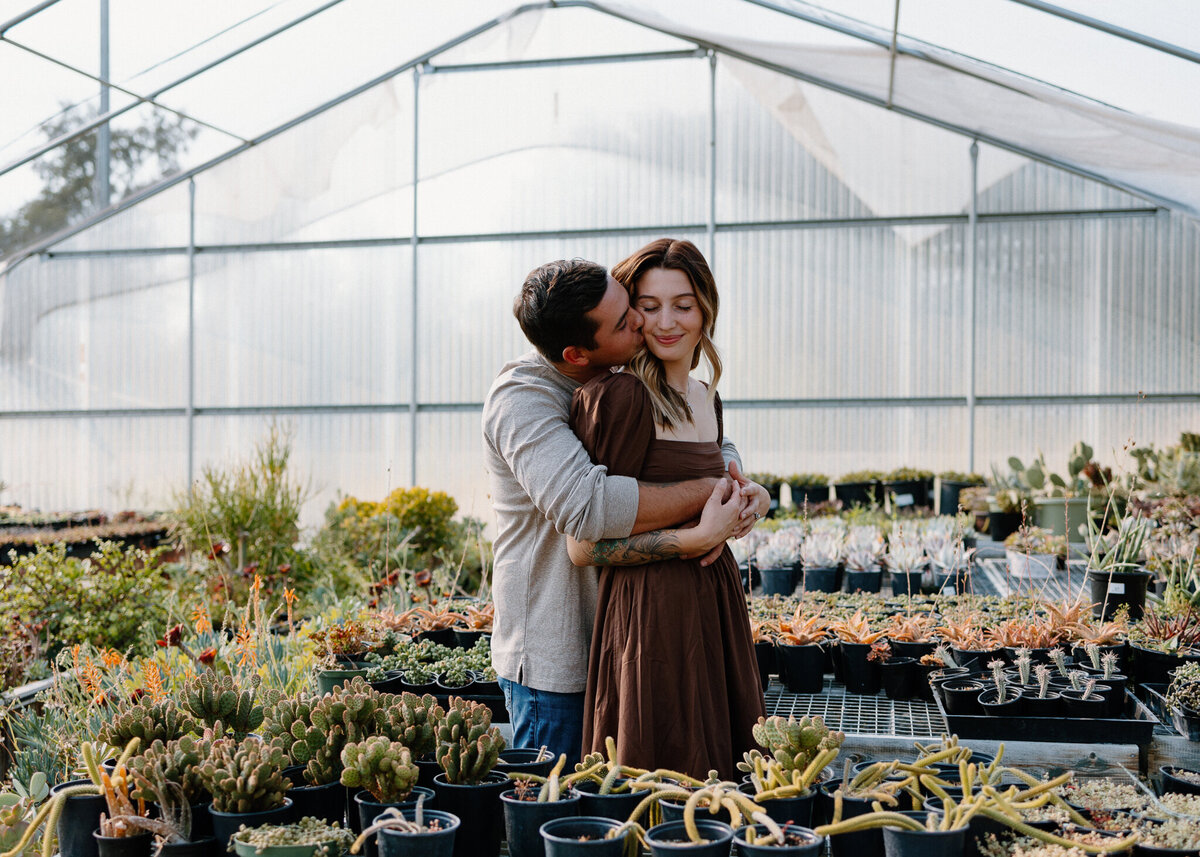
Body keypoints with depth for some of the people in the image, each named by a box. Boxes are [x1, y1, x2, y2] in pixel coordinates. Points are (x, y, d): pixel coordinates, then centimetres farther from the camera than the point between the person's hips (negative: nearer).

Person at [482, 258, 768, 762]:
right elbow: (588, 506, -34)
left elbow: (717, 448, 11)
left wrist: (744, 494, -14)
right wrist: (708, 492, -23)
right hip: (554, 662, -7)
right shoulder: (522, 397, -19)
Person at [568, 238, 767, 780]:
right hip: (650, 612, -8)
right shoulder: (619, 396, -13)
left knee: (718, 776, 12)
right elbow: (584, 547, -15)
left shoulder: (707, 399, 13)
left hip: (715, 606, 8)